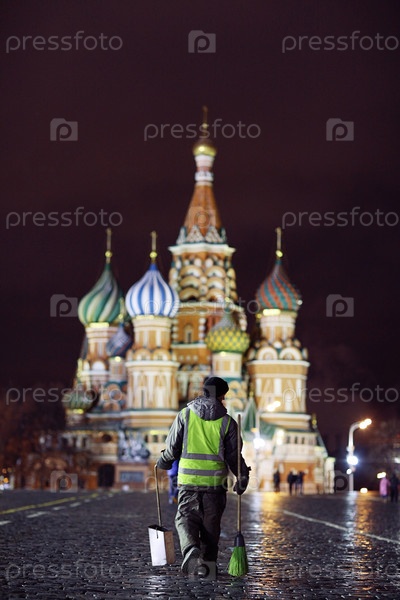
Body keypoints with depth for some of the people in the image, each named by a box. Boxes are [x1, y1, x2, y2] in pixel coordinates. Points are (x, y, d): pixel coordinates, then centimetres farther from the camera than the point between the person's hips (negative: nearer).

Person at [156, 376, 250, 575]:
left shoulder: (185, 415, 1)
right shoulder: (227, 421, 0)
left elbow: (172, 447, 4)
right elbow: (233, 454, 1)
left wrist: (163, 463, 24)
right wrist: (243, 477, 16)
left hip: (188, 478, 0)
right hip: (215, 480, 0)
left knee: (186, 517, 5)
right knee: (211, 523, 10)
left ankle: (191, 548, -22)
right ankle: (209, 562, 12)